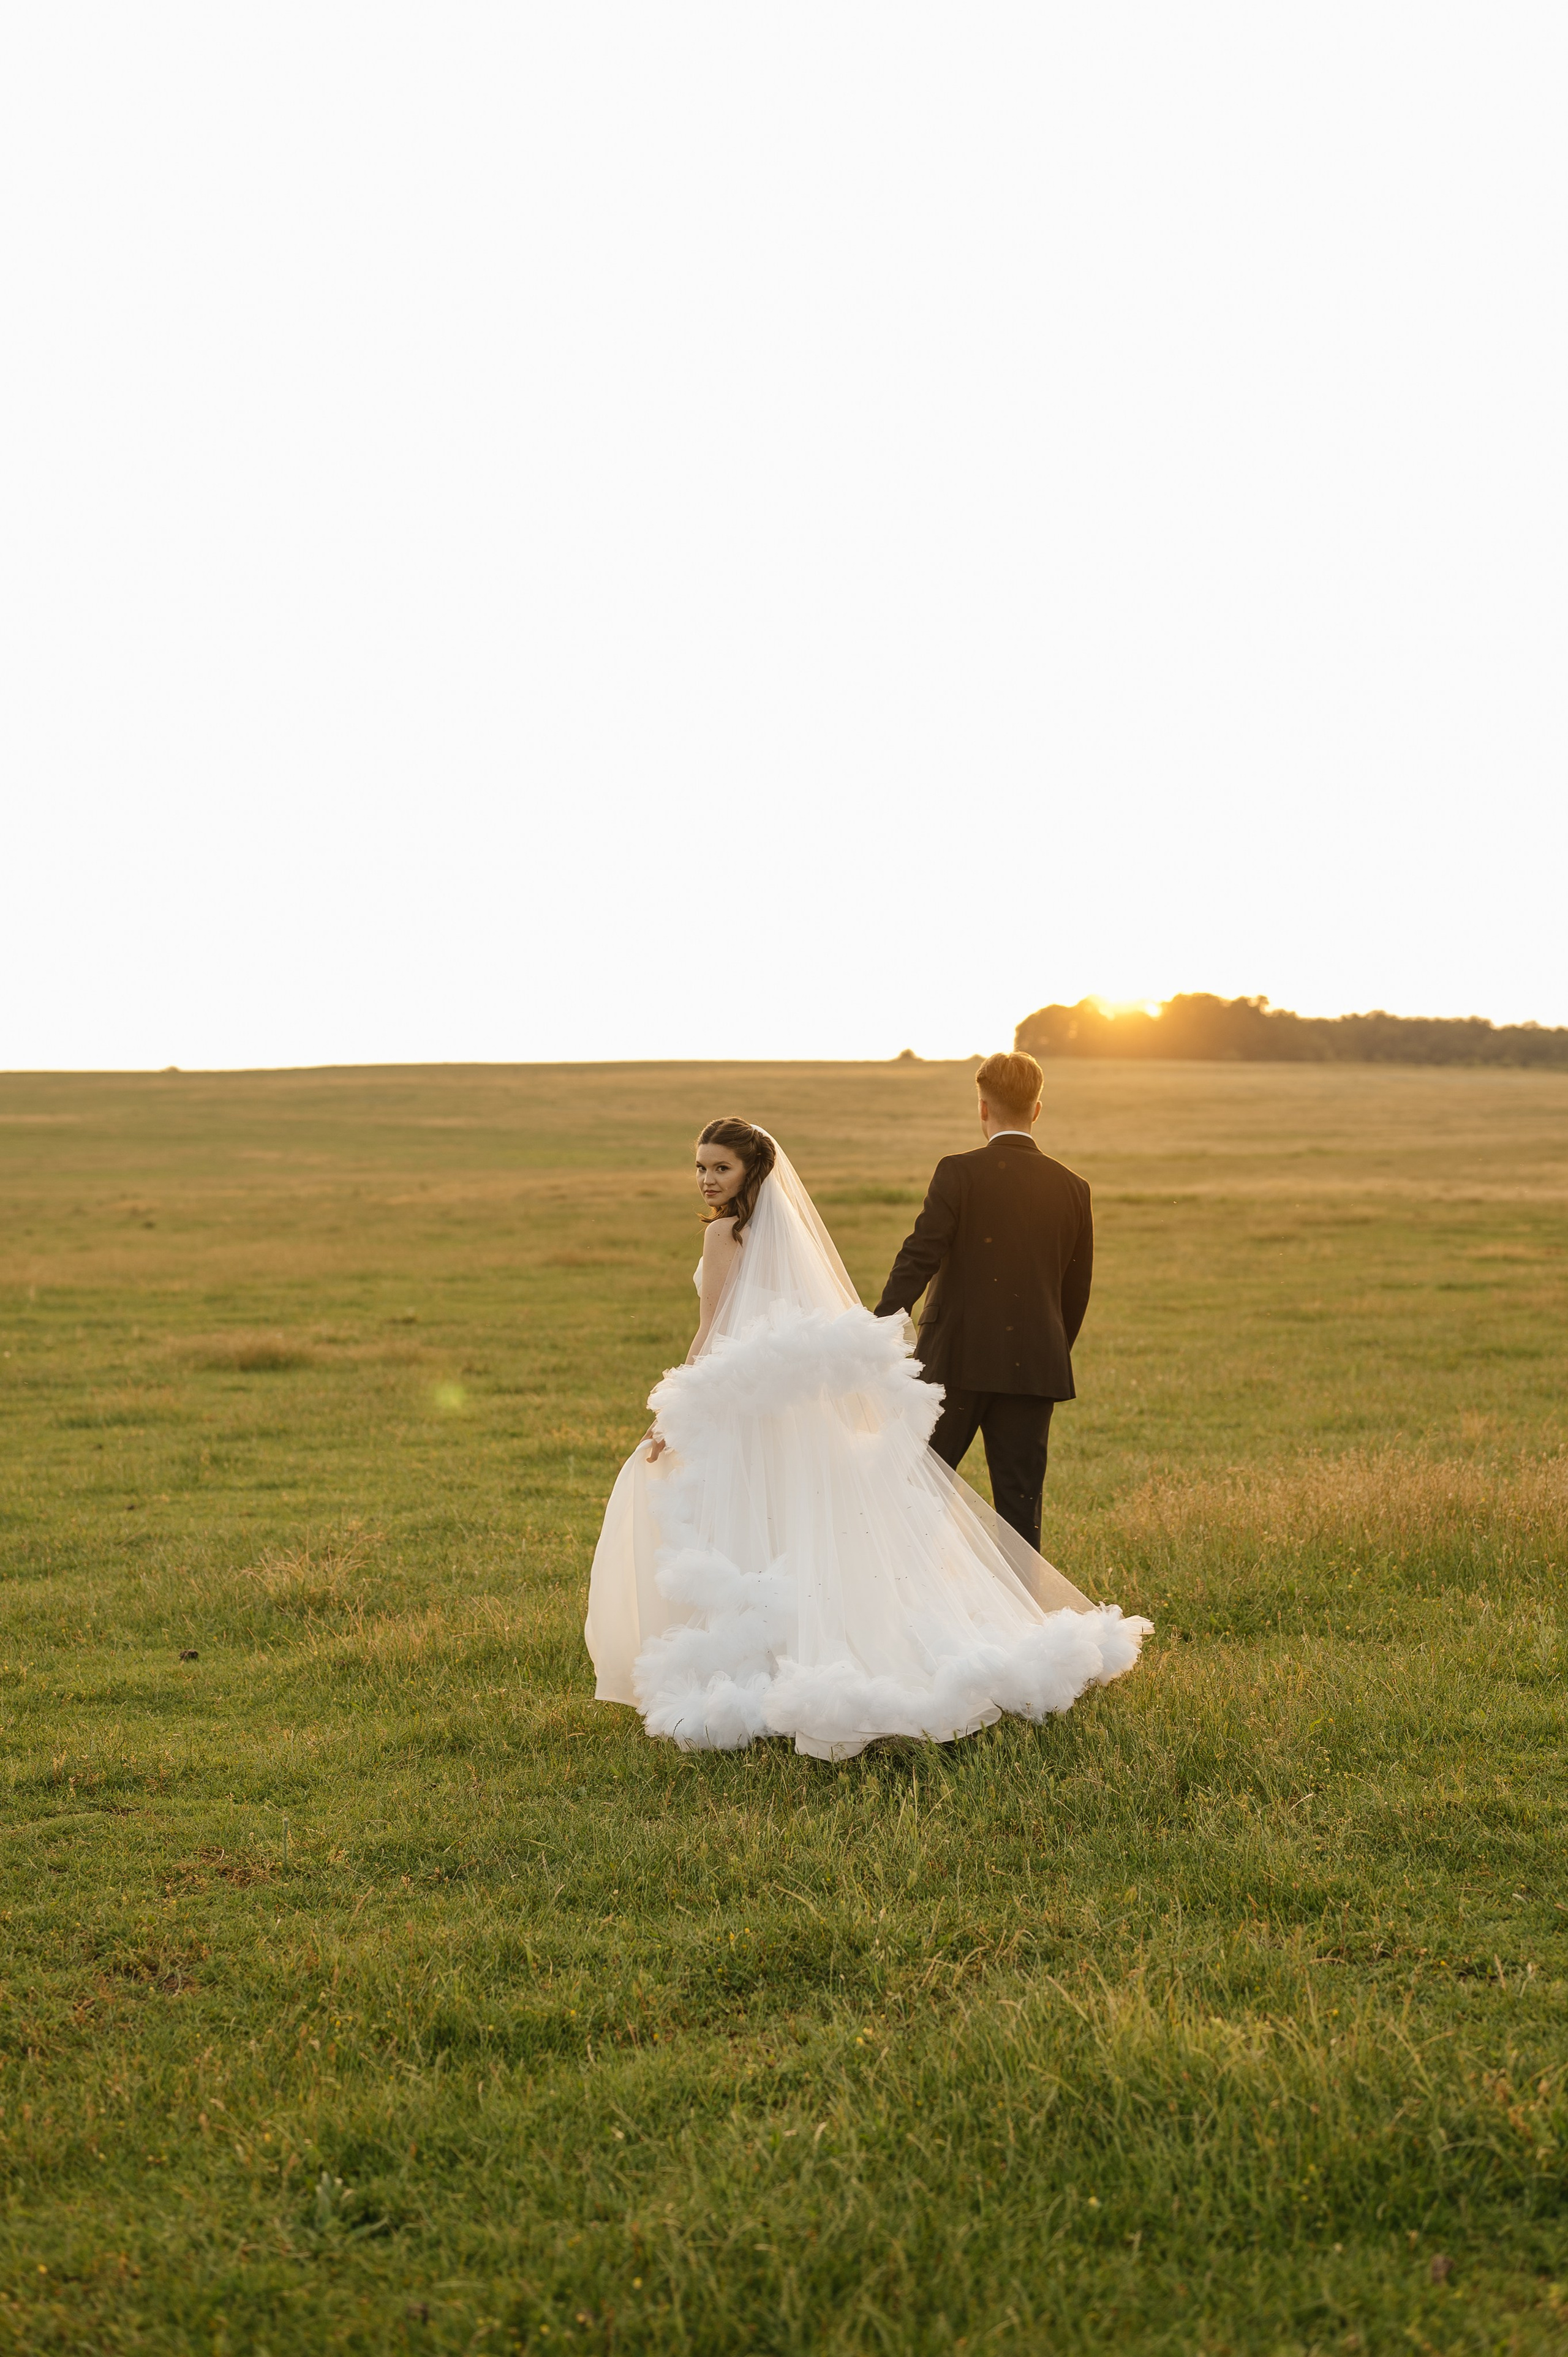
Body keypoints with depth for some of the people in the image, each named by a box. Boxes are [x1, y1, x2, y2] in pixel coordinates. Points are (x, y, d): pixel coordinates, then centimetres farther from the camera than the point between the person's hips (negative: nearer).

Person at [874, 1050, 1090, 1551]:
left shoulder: (959, 1172, -7)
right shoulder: (1071, 1187, 6)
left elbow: (918, 1258, -14)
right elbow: (1077, 1290, 12)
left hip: (957, 1360, -3)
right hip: (1032, 1367, 3)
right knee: (1020, 1503, 7)